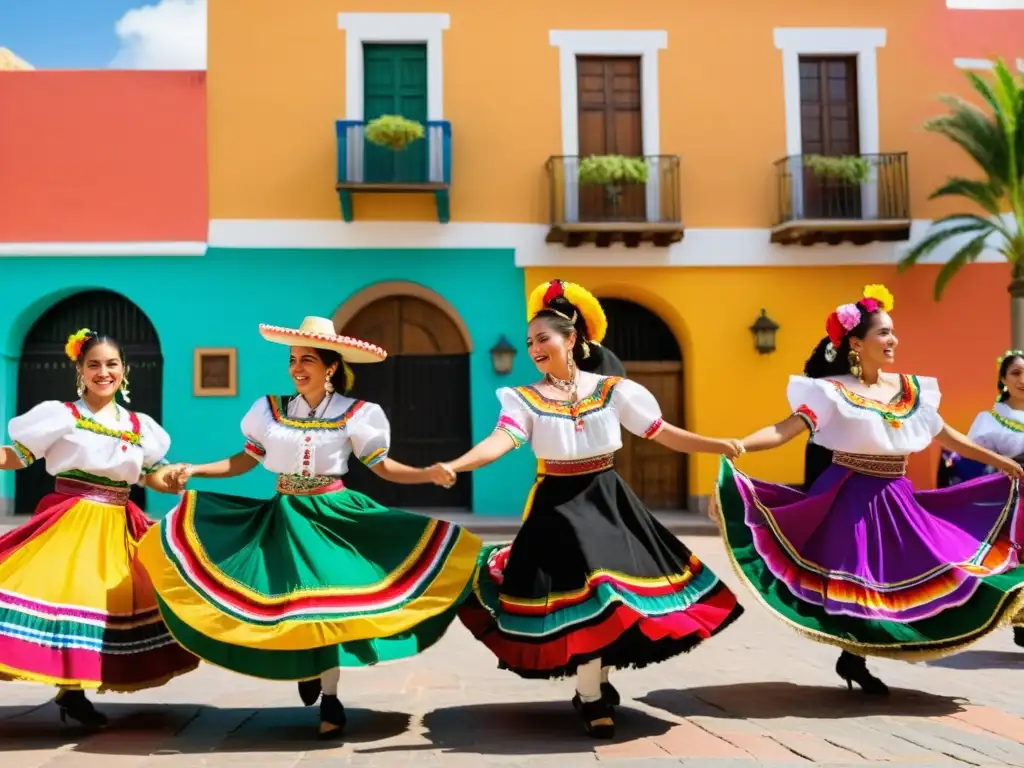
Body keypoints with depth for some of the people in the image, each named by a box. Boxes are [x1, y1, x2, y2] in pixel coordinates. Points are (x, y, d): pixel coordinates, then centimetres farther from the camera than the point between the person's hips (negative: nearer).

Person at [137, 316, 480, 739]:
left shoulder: (354, 414, -5)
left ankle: (330, 700, 11)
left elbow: (383, 466, -4)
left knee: (328, 600, -5)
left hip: (333, 515, -2)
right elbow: (245, 460, 8)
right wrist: (193, 469, 0)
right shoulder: (271, 409, 2)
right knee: (285, 600, 2)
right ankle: (305, 672, 33)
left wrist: (428, 473, -19)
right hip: (285, 517, 2)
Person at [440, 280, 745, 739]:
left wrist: (715, 445, -8)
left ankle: (596, 685, 29)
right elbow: (501, 441, -22)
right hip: (557, 505, -2)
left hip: (606, 501, 2)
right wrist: (455, 465, -40)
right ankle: (592, 698, 11)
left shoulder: (612, 390, -2)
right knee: (580, 592, -6)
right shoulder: (526, 399, -6)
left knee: (614, 588, 6)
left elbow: (662, 433, 0)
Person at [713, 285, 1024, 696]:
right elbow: (786, 430, -20)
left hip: (895, 500, 6)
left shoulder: (910, 388, 6)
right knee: (857, 577, -3)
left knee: (899, 574, 6)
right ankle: (853, 658, 17)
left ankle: (855, 659, 18)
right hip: (851, 498, -6)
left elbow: (948, 436, 15)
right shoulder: (833, 391, -11)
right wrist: (736, 445, -36)